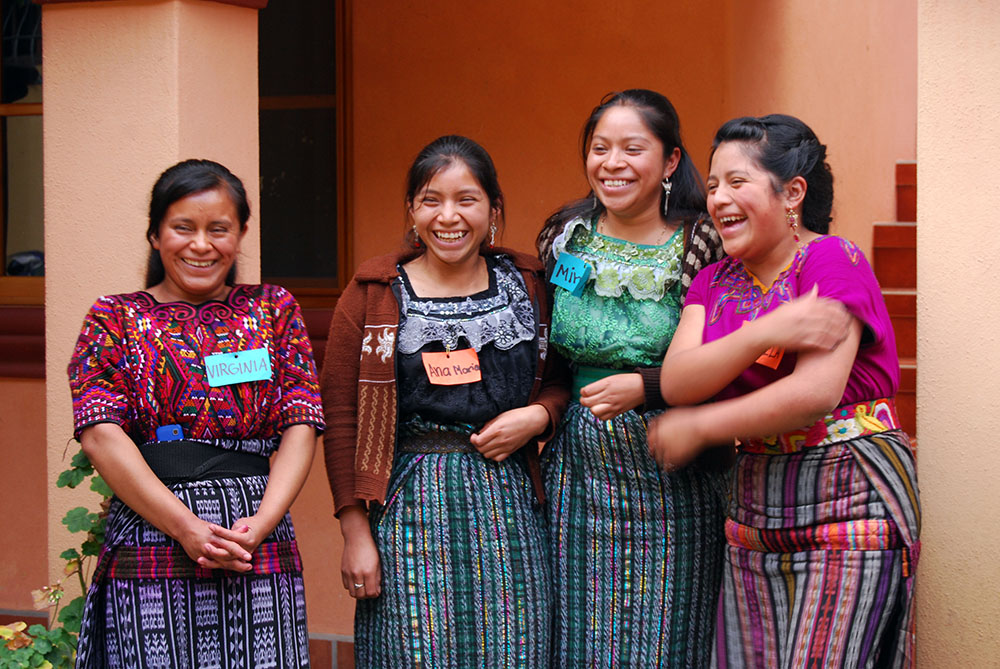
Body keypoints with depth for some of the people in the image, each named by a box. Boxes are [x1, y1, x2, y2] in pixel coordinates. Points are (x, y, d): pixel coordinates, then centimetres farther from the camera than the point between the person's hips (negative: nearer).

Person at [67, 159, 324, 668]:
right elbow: (101, 434, -4)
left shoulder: (274, 309, 13)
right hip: (148, 546, -1)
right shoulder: (114, 318, 8)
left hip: (261, 553, 1)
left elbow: (300, 428, 5)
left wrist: (260, 523, -11)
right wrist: (188, 528, -14)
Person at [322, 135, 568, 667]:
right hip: (410, 504, -2)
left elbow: (562, 378, 19)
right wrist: (355, 533, -5)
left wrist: (538, 415, -5)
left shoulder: (528, 286, 9)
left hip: (506, 503, 2)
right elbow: (340, 416, 0)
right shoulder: (373, 296, 2)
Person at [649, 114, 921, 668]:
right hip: (755, 510, 6)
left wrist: (697, 427, -11)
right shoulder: (714, 282, 11)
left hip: (847, 499, -6)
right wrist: (765, 332, -20)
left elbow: (815, 393, -21)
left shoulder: (834, 261, -10)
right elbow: (676, 382, -5)